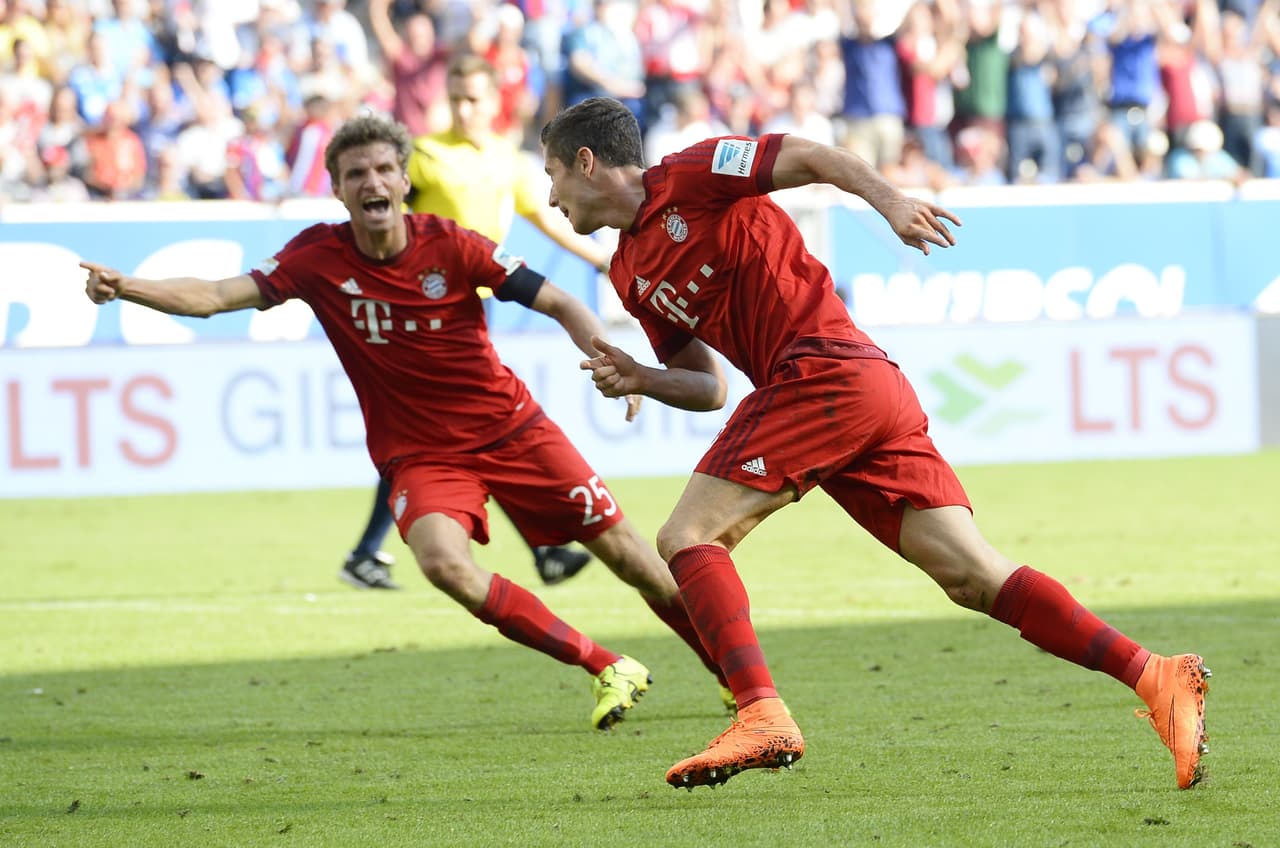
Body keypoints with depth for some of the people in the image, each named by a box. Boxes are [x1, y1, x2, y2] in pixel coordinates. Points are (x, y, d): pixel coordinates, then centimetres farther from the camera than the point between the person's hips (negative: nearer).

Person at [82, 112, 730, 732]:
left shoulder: (450, 245, -12)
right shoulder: (318, 256, -10)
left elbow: (560, 304, -9)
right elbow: (216, 295, -15)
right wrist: (125, 288, -29)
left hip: (509, 426, 0)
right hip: (417, 454, 0)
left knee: (622, 550, 2)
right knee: (444, 562, -29)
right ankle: (607, 669, -14)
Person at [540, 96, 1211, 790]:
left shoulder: (688, 176, 1)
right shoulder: (631, 273, 25)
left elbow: (809, 157, -6)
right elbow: (708, 387, 28)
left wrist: (888, 200, -21)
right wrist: (640, 379, 9)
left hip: (824, 371, -9)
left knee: (687, 537, -8)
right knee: (974, 577, -4)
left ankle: (763, 716, -22)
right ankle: (1154, 676, -12)